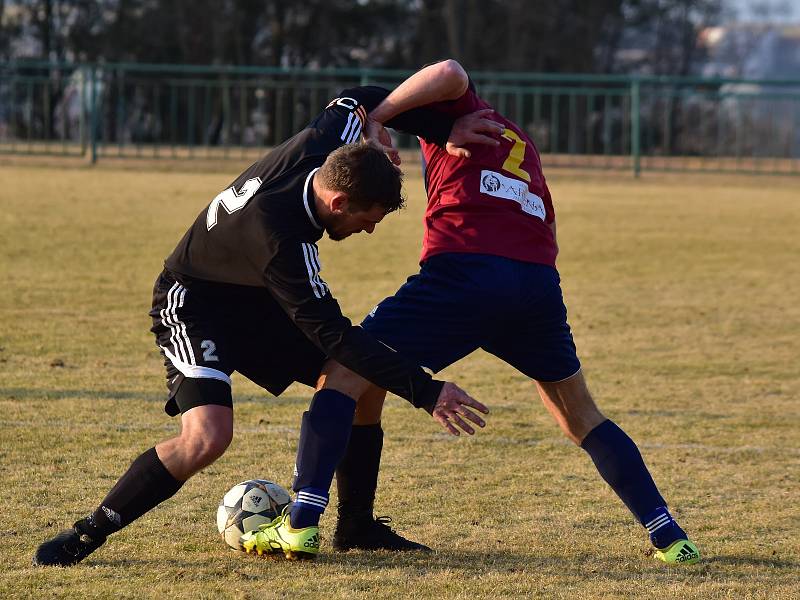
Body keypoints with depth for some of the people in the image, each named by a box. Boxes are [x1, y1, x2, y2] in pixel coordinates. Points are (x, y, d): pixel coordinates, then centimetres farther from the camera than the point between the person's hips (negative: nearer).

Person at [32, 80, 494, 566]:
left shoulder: (321, 145, -19)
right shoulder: (280, 239, -39)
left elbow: (362, 101, 4)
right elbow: (335, 335, -36)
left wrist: (449, 131, 1)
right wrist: (426, 392, -35)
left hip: (257, 298, 9)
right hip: (194, 304, -9)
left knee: (349, 371, -8)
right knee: (208, 435, -28)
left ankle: (302, 525, -8)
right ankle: (86, 536, -13)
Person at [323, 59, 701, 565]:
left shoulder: (455, 111, 17)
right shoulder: (520, 140, 33)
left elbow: (449, 74, -6)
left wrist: (377, 118, -1)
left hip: (463, 272, -6)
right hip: (538, 281, 6)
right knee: (581, 417, 24)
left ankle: (353, 527, -2)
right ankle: (667, 534, 16)